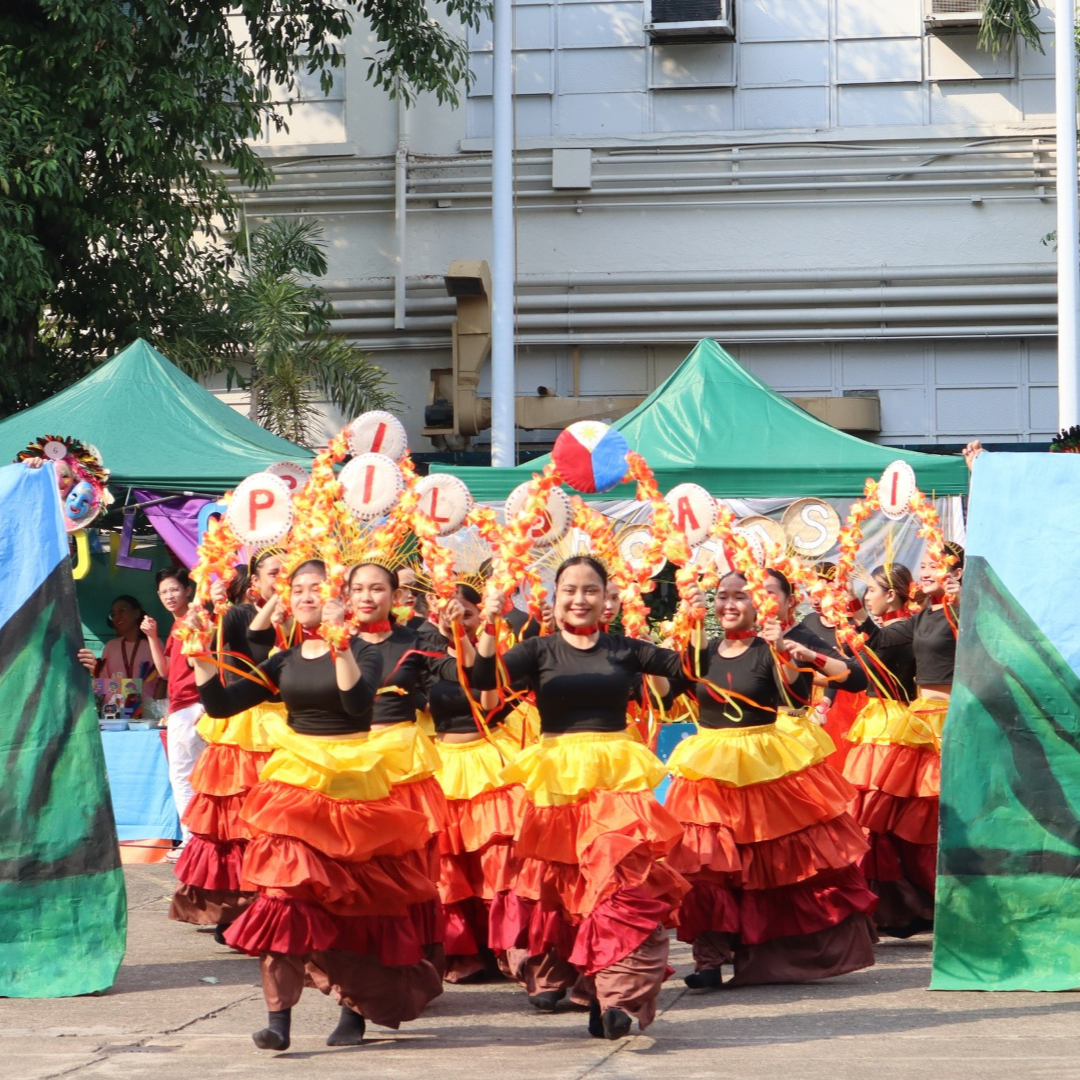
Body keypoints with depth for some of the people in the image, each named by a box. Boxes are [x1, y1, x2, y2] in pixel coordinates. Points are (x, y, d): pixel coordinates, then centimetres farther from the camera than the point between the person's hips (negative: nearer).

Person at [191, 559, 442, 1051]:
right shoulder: (284, 662, 9)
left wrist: (339, 645, -30)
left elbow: (359, 702, -24)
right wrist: (200, 657, -7)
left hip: (352, 784, -3)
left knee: (355, 899, 6)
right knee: (286, 889, -11)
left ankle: (356, 1009, 22)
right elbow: (220, 703, 6)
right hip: (294, 783, 3)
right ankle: (278, 1017, -14)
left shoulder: (362, 652, -3)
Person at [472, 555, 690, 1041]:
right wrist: (488, 627, -22)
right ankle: (551, 977, 28)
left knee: (624, 883, -12)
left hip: (617, 778, 0)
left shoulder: (623, 650, 7)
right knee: (555, 886, 7)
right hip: (556, 778, 0)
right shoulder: (539, 650, 3)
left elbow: (687, 667, 4)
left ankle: (617, 997, -16)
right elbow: (483, 678, -11)